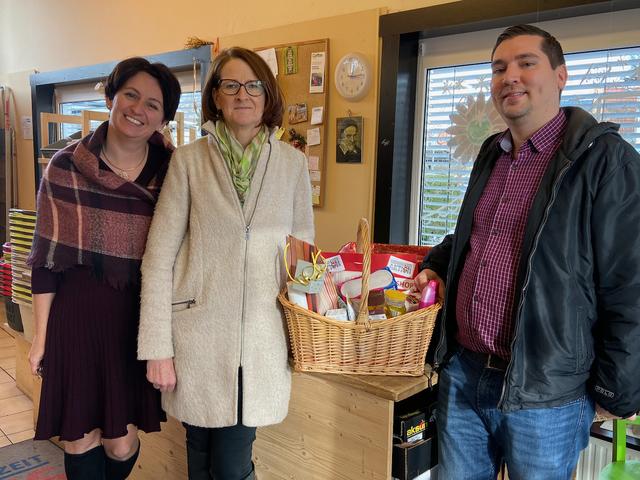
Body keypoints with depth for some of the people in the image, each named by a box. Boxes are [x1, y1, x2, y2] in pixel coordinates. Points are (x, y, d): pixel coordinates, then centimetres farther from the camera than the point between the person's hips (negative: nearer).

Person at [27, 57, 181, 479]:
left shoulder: (172, 173, -3)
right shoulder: (66, 168, -5)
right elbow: (46, 258, 0)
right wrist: (41, 334, 3)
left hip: (141, 320, 1)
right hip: (78, 317, 0)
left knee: (122, 443, 9)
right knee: (80, 440, 10)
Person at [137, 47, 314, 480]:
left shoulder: (293, 162, 3)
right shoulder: (188, 160, -2)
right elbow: (159, 258, -3)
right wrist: (157, 348, -5)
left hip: (262, 335, 1)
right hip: (199, 332, 0)